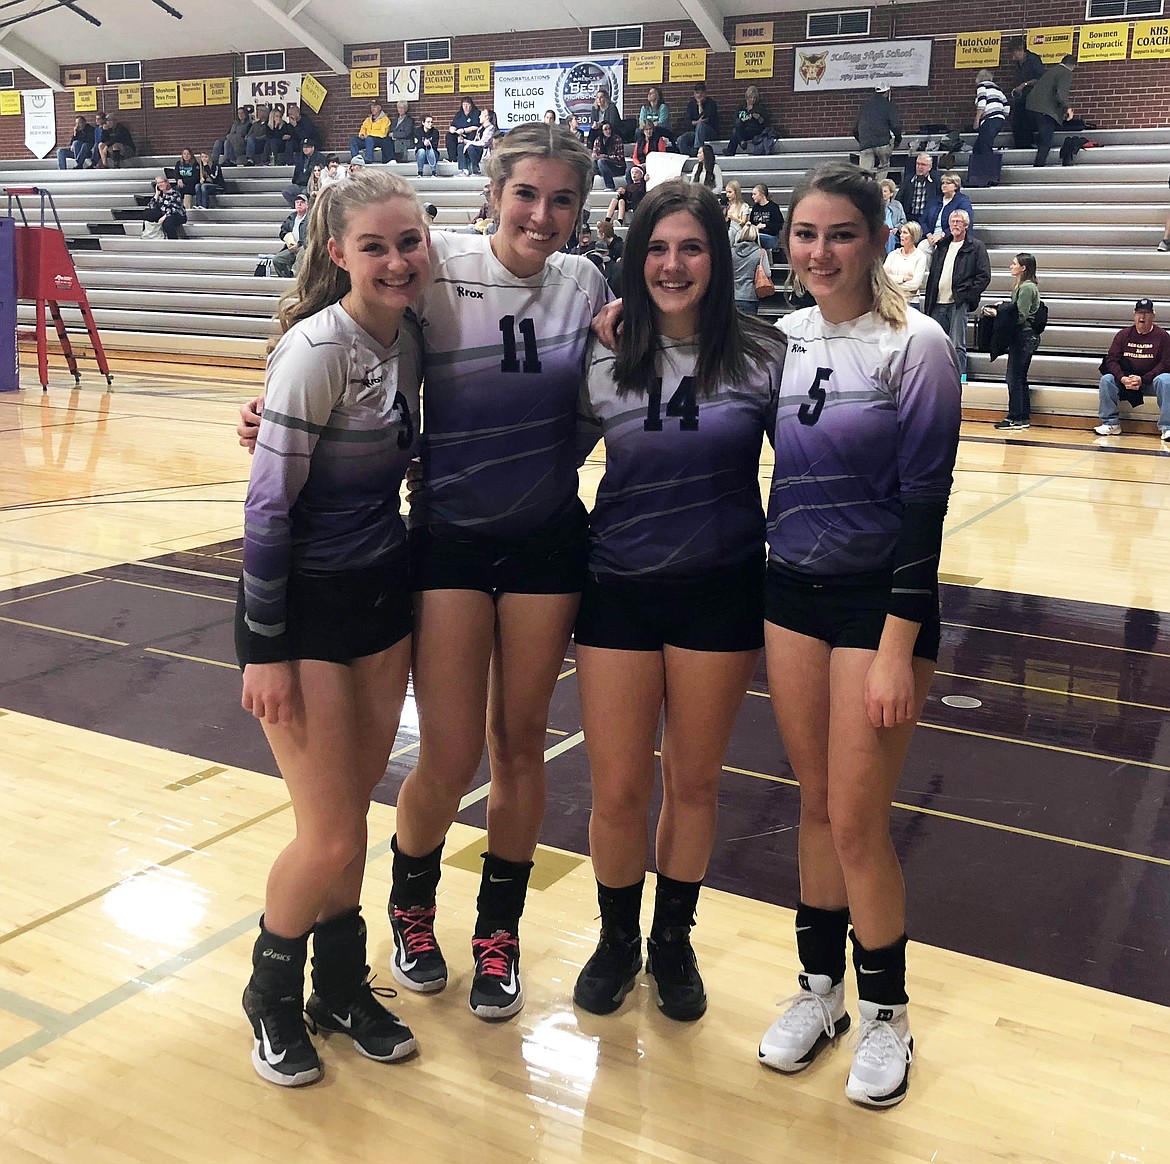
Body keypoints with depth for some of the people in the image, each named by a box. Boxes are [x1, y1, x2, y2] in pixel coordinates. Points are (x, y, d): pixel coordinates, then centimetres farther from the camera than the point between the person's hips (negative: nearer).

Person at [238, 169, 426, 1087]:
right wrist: (267, 650, -16)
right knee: (332, 838, -1)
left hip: (384, 594, 6)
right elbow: (269, 505, -18)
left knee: (352, 809, 14)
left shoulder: (410, 335, 1)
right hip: (304, 604, -6)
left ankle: (342, 986, 34)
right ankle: (272, 992, 26)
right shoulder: (318, 350, -20)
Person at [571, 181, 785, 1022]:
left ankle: (673, 942, 35)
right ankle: (617, 942, 32)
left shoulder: (763, 357, -5)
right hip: (619, 593, 1)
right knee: (618, 791, 6)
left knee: (694, 783, 13)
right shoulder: (602, 364, -1)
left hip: (719, 595, -1)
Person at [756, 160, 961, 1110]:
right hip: (791, 591, 5)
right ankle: (820, 988, 30)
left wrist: (898, 647, -16)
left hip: (879, 600, -4)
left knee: (858, 821, 1)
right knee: (815, 804, 13)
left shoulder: (915, 346, -11)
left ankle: (884, 1012, 22)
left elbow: (924, 503, -13)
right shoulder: (783, 337, 4)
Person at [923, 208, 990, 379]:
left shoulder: (976, 247, 3)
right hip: (938, 303, 5)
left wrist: (967, 294, -11)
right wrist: (929, 301, 11)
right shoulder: (942, 246, 19)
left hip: (959, 303, -5)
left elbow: (984, 275, -2)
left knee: (957, 345, -6)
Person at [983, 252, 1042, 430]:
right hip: (1022, 336, 10)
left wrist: (998, 314, -14)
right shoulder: (1021, 286, 16)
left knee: (1014, 377, -6)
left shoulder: (1027, 287, -14)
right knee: (1020, 378, 12)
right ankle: (1024, 417, 16)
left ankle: (1016, 418, -3)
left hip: (1024, 336, -10)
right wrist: (1002, 308, 4)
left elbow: (1021, 317, -18)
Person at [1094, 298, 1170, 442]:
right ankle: (1111, 424, -15)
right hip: (1125, 379, 3)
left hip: (1151, 379, -3)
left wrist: (1143, 380, -23)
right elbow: (1111, 359, -1)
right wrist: (1122, 378, -20)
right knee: (1106, 379, -22)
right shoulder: (1124, 334, 5)